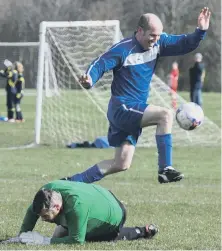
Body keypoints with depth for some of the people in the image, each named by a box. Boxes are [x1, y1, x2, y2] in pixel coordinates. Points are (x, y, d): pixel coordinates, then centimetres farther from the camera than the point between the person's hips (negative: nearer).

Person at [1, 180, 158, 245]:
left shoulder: (77, 206, -49)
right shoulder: (47, 191, -28)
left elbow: (77, 240, -39)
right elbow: (31, 212, -8)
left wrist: (47, 241, -40)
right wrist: (22, 237, -17)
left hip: (113, 217, -7)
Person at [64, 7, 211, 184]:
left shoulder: (158, 43, 3)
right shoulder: (123, 50, -16)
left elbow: (185, 45, 4)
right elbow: (100, 65, -19)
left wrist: (201, 31, -13)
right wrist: (89, 80, -39)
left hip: (135, 111, 8)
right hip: (122, 108, -8)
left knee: (121, 164, 9)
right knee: (165, 115, -27)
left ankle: (73, 182, 19)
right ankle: (165, 169, -26)